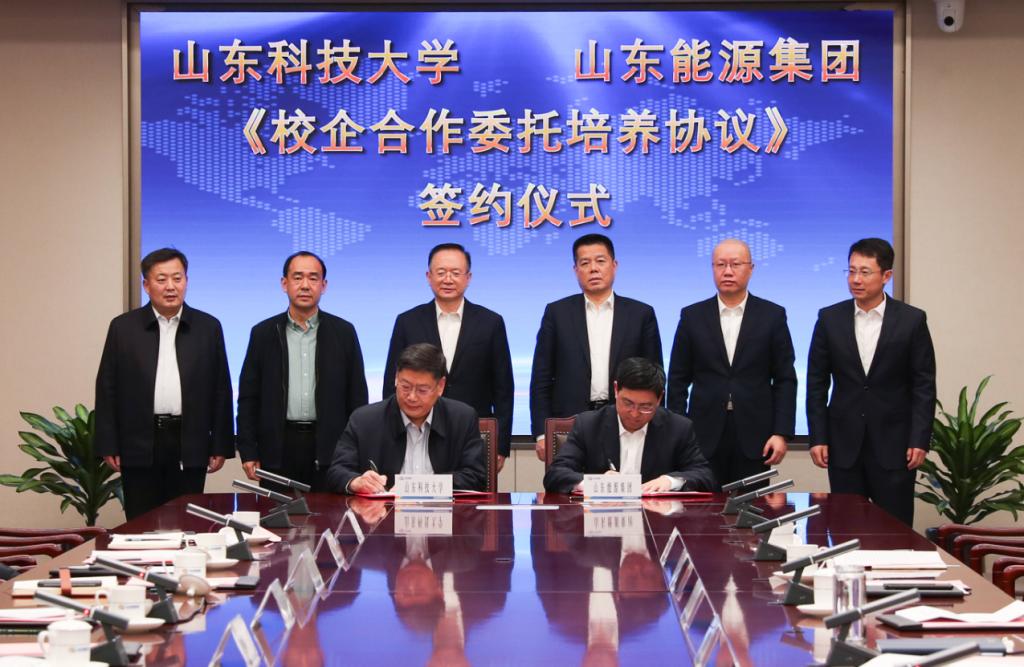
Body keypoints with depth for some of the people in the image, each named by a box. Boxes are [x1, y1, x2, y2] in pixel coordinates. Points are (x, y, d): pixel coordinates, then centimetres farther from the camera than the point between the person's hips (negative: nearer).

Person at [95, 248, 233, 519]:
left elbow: (221, 390, 7)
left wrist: (221, 446, 3)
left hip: (189, 446, 0)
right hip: (139, 445, 0)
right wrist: (108, 446, -1)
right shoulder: (123, 328, 5)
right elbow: (107, 389, 4)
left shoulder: (208, 328, 6)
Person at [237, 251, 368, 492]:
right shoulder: (263, 333, 6)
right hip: (278, 447, 0)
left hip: (329, 448, 0)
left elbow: (357, 395, 7)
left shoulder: (343, 332, 6)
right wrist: (248, 452, 0)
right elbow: (249, 397, 6)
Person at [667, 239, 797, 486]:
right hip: (704, 437, 1)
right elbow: (678, 380, 7)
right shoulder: (693, 316, 6)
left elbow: (785, 379, 3)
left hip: (754, 438, -1)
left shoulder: (772, 316, 4)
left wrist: (782, 433, -5)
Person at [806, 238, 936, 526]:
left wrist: (920, 439, -7)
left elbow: (924, 385, -1)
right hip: (844, 444, 2)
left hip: (894, 444, -2)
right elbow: (816, 383, 5)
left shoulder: (912, 320, -2)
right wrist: (818, 437, 0)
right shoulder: (830, 318, 3)